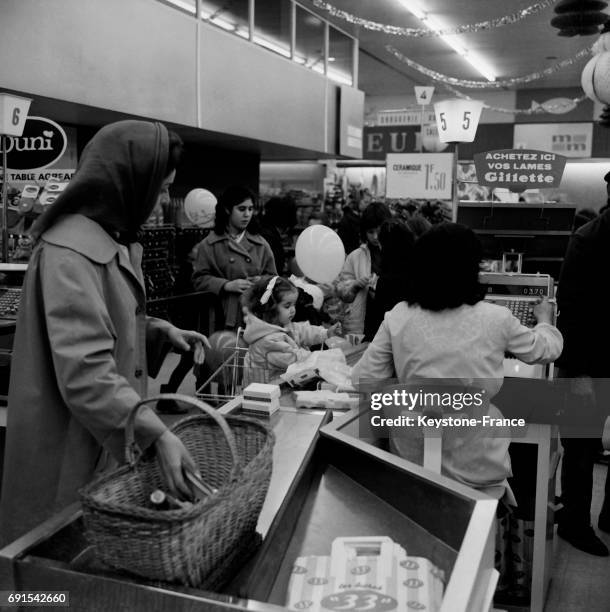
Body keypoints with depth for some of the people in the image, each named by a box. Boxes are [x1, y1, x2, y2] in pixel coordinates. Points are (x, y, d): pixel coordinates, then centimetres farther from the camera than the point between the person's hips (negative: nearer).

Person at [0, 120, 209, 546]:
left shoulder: (112, 238, 9)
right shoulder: (70, 252, -23)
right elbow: (84, 373, -30)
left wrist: (161, 331, 5)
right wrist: (158, 434, -35)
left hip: (111, 440, 9)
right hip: (72, 448, -9)